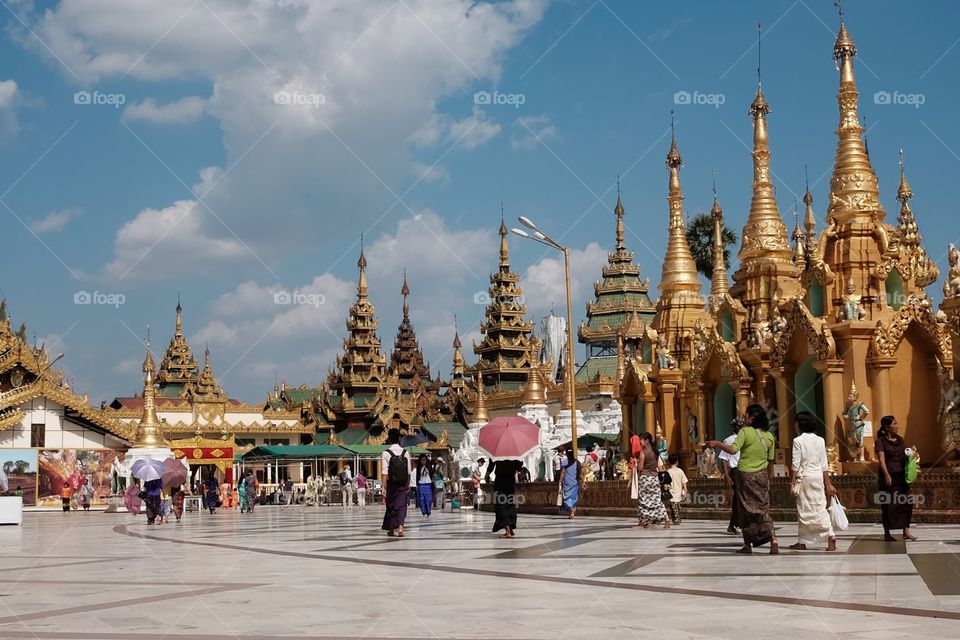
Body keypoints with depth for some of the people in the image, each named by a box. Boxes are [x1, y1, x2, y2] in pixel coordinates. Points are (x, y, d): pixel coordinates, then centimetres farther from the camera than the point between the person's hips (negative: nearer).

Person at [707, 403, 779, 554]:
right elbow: (771, 461, 8)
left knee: (746, 510, 6)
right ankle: (773, 538, -13)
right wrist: (769, 480, 15)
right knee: (763, 509, 7)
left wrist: (717, 444, -10)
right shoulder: (769, 436, 5)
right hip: (762, 476, 4)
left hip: (746, 475, -4)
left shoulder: (745, 431, -10)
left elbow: (733, 450, -22)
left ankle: (747, 544, 11)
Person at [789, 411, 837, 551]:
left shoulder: (798, 441, -8)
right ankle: (830, 535, -11)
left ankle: (802, 542, 9)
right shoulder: (820, 440, 6)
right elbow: (824, 464, 8)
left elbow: (795, 464, -10)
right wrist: (828, 483, 12)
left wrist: (793, 482, -3)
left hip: (804, 477, -4)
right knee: (820, 507, 6)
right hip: (818, 476, 4)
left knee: (803, 509, 3)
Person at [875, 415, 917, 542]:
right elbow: (881, 459, -14)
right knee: (888, 505, -1)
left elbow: (905, 456, 21)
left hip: (901, 475, 6)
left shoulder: (900, 440, 14)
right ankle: (887, 533, 6)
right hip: (888, 476, -6)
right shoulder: (881, 441, -6)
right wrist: (886, 475, -23)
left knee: (906, 503, 1)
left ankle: (906, 531, 5)